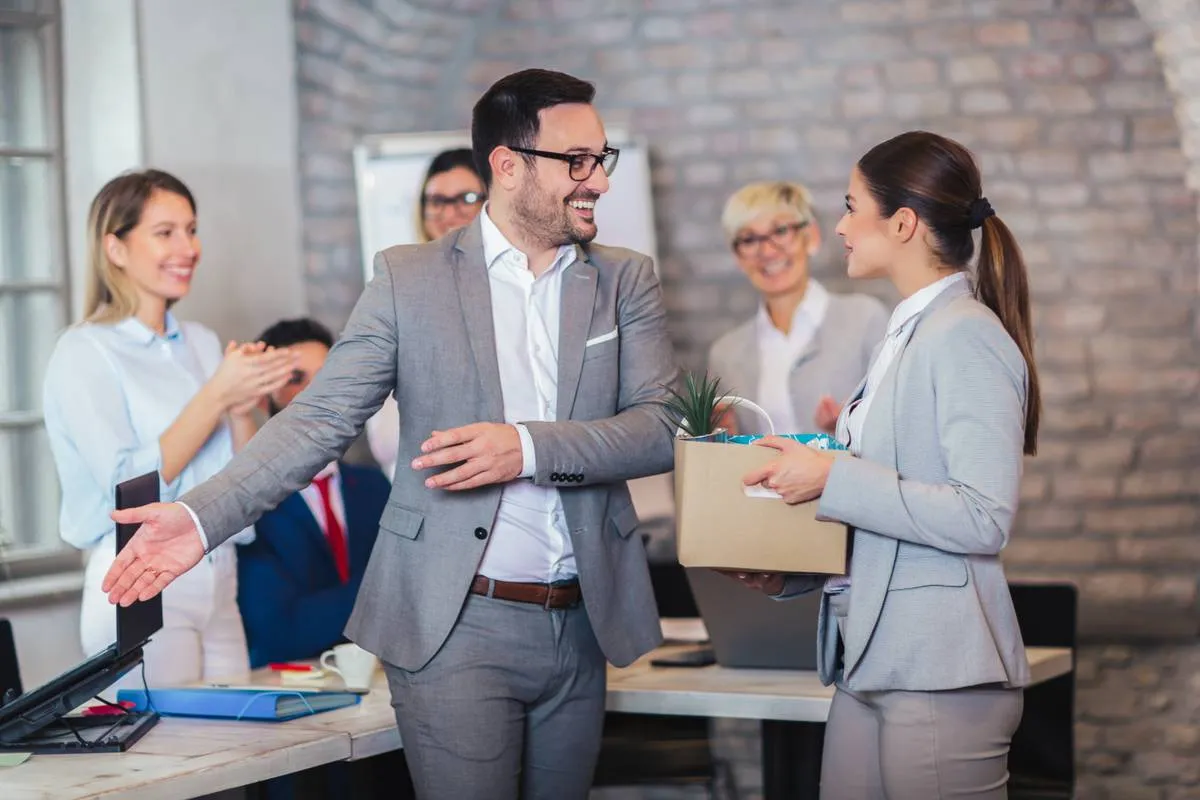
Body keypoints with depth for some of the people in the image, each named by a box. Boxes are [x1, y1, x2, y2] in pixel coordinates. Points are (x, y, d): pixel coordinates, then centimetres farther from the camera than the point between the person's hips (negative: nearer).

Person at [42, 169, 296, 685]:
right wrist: (217, 395, -17)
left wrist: (243, 407, -5)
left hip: (219, 582, 6)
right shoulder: (84, 353, -7)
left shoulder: (201, 344, 12)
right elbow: (130, 487, -17)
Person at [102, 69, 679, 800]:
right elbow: (322, 418, -4)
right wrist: (202, 517, -18)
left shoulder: (627, 282, 7)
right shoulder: (410, 279, 0)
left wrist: (529, 447, -20)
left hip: (580, 628, 3)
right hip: (454, 628, -3)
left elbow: (664, 428, -4)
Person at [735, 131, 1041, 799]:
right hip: (870, 664, 9)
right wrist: (789, 574, 10)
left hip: (941, 677, -9)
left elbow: (984, 519, -20)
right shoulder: (909, 335, 16)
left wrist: (833, 479, -18)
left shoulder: (967, 339, -13)